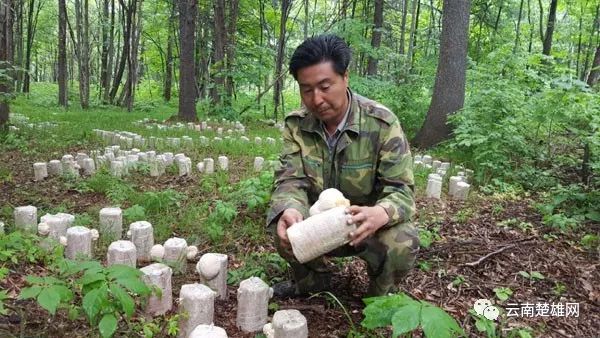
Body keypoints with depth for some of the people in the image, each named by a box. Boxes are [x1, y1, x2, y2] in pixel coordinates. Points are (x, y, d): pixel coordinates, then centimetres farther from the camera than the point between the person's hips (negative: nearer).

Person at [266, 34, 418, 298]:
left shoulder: (382, 123, -20)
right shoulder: (296, 124, -11)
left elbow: (400, 190, -22)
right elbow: (291, 180, -17)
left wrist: (380, 214, -47)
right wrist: (289, 210, -43)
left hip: (369, 225, -2)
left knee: (402, 244, -32)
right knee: (283, 226, -26)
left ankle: (380, 297, 4)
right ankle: (311, 278, 9)